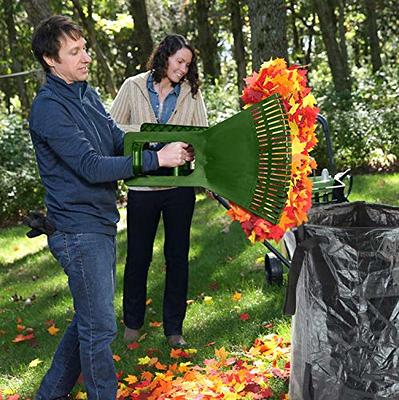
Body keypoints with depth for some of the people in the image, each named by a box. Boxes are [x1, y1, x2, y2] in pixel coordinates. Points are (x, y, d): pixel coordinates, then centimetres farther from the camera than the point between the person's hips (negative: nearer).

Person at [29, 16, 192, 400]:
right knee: (99, 328, 0)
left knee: (88, 320, 20)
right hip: (78, 229, -9)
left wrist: (168, 147, -9)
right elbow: (91, 166, -24)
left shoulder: (87, 94, 10)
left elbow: (120, 141, 8)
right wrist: (156, 159, -27)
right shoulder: (49, 107, -17)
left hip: (101, 224, 9)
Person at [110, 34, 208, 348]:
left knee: (178, 255, 9)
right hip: (142, 184, -1)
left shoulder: (191, 92, 5)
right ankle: (133, 321, 29)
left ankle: (174, 327, 22)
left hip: (180, 184, 2)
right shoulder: (133, 87, 1)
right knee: (138, 255, 10)